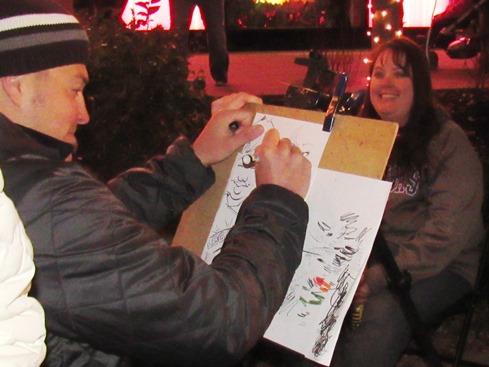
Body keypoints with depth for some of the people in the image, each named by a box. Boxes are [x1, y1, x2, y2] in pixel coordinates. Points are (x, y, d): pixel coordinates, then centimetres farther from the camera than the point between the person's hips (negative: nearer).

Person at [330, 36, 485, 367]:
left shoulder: (449, 141, -7)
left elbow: (449, 232, -16)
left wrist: (380, 277, -23)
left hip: (439, 267, -4)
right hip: (371, 250, 5)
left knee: (381, 315, -32)